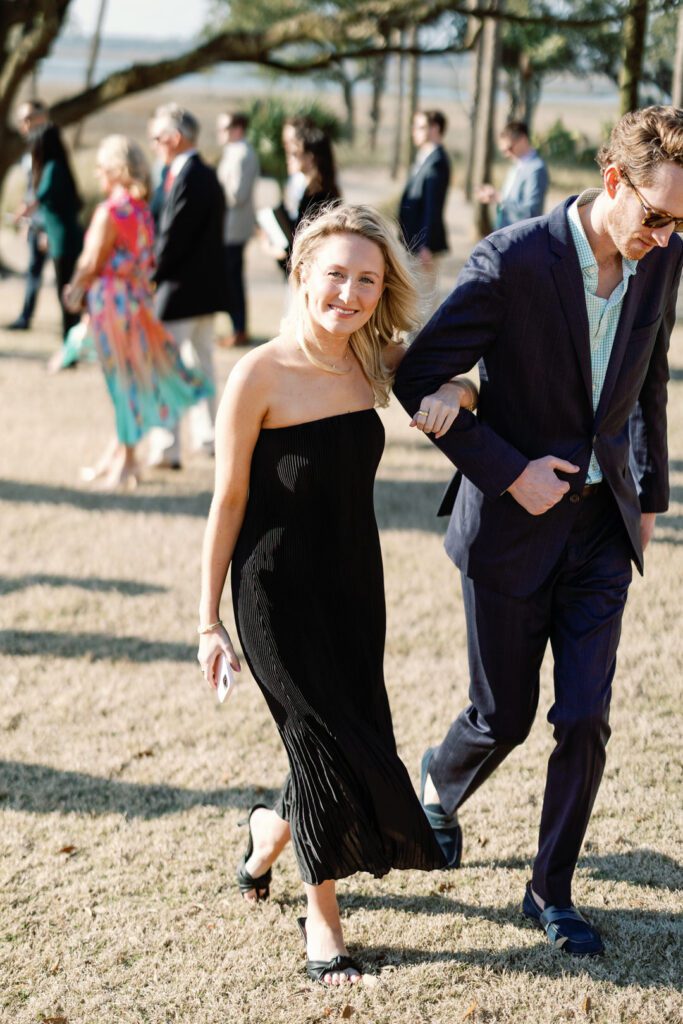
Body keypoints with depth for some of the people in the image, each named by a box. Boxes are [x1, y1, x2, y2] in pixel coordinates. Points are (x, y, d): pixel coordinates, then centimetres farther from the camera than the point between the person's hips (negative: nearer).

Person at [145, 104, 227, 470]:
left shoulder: (185, 179, -19)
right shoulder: (208, 176, 10)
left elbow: (172, 237, -20)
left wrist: (152, 279, -8)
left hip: (180, 288, -10)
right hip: (207, 287, 10)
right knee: (201, 364, 18)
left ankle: (164, 450, -4)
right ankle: (207, 436, 26)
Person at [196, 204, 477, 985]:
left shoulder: (374, 359, -2)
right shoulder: (261, 375, -16)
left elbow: (457, 382, 15)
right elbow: (228, 503, -10)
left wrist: (450, 392, -12)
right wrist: (208, 620, -7)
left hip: (355, 583, 6)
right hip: (279, 591, -5)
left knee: (352, 739, 10)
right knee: (329, 744, -3)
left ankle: (271, 830, 43)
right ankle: (321, 916, 19)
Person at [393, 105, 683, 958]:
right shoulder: (513, 261, -21)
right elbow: (419, 377, -16)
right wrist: (510, 472, -16)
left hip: (601, 522, 4)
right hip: (514, 522, -4)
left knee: (585, 719, 0)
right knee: (502, 719, 9)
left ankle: (552, 892, 18)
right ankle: (440, 785, 44)